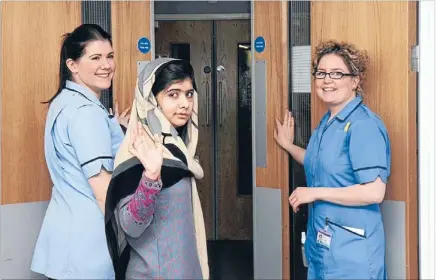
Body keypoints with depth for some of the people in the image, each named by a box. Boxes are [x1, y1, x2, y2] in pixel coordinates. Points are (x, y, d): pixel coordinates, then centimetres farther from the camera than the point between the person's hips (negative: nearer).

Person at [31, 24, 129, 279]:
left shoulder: (67, 101, 12)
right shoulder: (86, 111, -18)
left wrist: (113, 128, 20)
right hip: (86, 238, -10)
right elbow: (102, 188, -21)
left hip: (68, 229, 10)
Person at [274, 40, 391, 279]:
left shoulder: (364, 125, -18)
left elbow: (374, 192, -25)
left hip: (350, 247, -9)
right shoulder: (326, 122, 10)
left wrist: (314, 193, -19)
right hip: (320, 242, 9)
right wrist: (288, 146, 25)